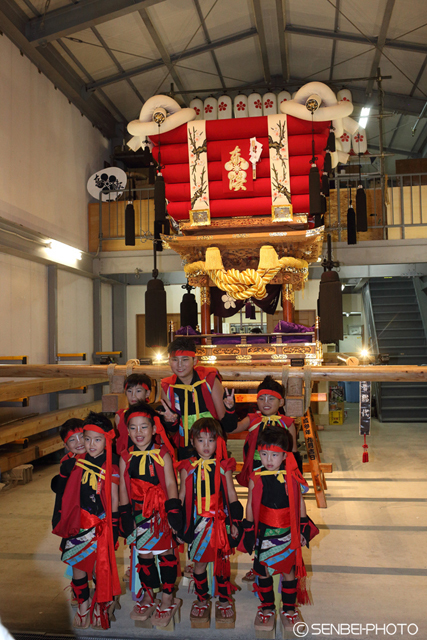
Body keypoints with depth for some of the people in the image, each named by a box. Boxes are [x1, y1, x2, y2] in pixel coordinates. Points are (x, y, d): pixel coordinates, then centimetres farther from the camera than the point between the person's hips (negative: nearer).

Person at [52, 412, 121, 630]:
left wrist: (113, 526, -6)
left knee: (99, 566, 3)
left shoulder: (110, 467, -10)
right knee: (77, 565, 11)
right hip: (79, 522, 4)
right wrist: (62, 520, 12)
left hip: (101, 523, -4)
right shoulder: (77, 463, 0)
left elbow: (114, 498, -6)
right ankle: (83, 605, 32)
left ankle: (101, 605, 27)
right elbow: (69, 495, 10)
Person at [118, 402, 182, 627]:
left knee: (166, 552, 6)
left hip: (161, 512, -3)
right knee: (143, 554, 14)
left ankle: (167, 599, 22)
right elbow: (123, 488, 4)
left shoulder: (163, 454, -9)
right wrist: (125, 515, 2)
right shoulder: (126, 457, 0)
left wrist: (173, 511, -14)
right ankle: (147, 597, 32)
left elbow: (170, 484, -9)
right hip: (139, 513, 3)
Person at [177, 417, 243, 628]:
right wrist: (179, 524, 5)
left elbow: (231, 495, 5)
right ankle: (201, 600, 29)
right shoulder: (187, 467, -2)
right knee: (199, 563, 10)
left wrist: (235, 521, 3)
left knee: (221, 562, 8)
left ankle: (225, 601, 26)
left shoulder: (224, 466, -2)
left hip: (220, 521, 0)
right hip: (197, 522, 0)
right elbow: (182, 496, 5)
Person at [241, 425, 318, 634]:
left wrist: (303, 529, 5)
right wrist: (248, 532, 4)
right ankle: (266, 608, 31)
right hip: (264, 533, 0)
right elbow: (250, 506, -1)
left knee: (289, 571, 10)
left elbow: (300, 503, 2)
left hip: (288, 533, 0)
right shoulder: (256, 478, -11)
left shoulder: (292, 477, -10)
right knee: (263, 570, 11)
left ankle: (289, 609, 31)